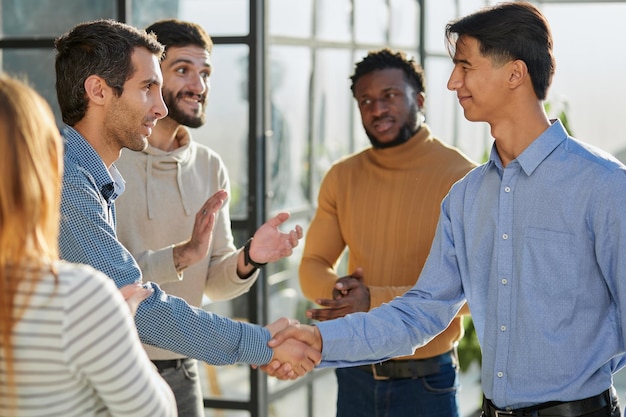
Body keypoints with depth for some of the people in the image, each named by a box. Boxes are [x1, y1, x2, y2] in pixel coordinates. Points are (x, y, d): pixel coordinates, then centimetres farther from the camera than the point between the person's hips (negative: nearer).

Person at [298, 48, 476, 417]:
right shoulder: (342, 178, 4)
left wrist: (375, 300, -26)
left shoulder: (461, 178, -11)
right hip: (356, 376, 4)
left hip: (427, 380, -4)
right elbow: (313, 266, 6)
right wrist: (336, 289, -17)